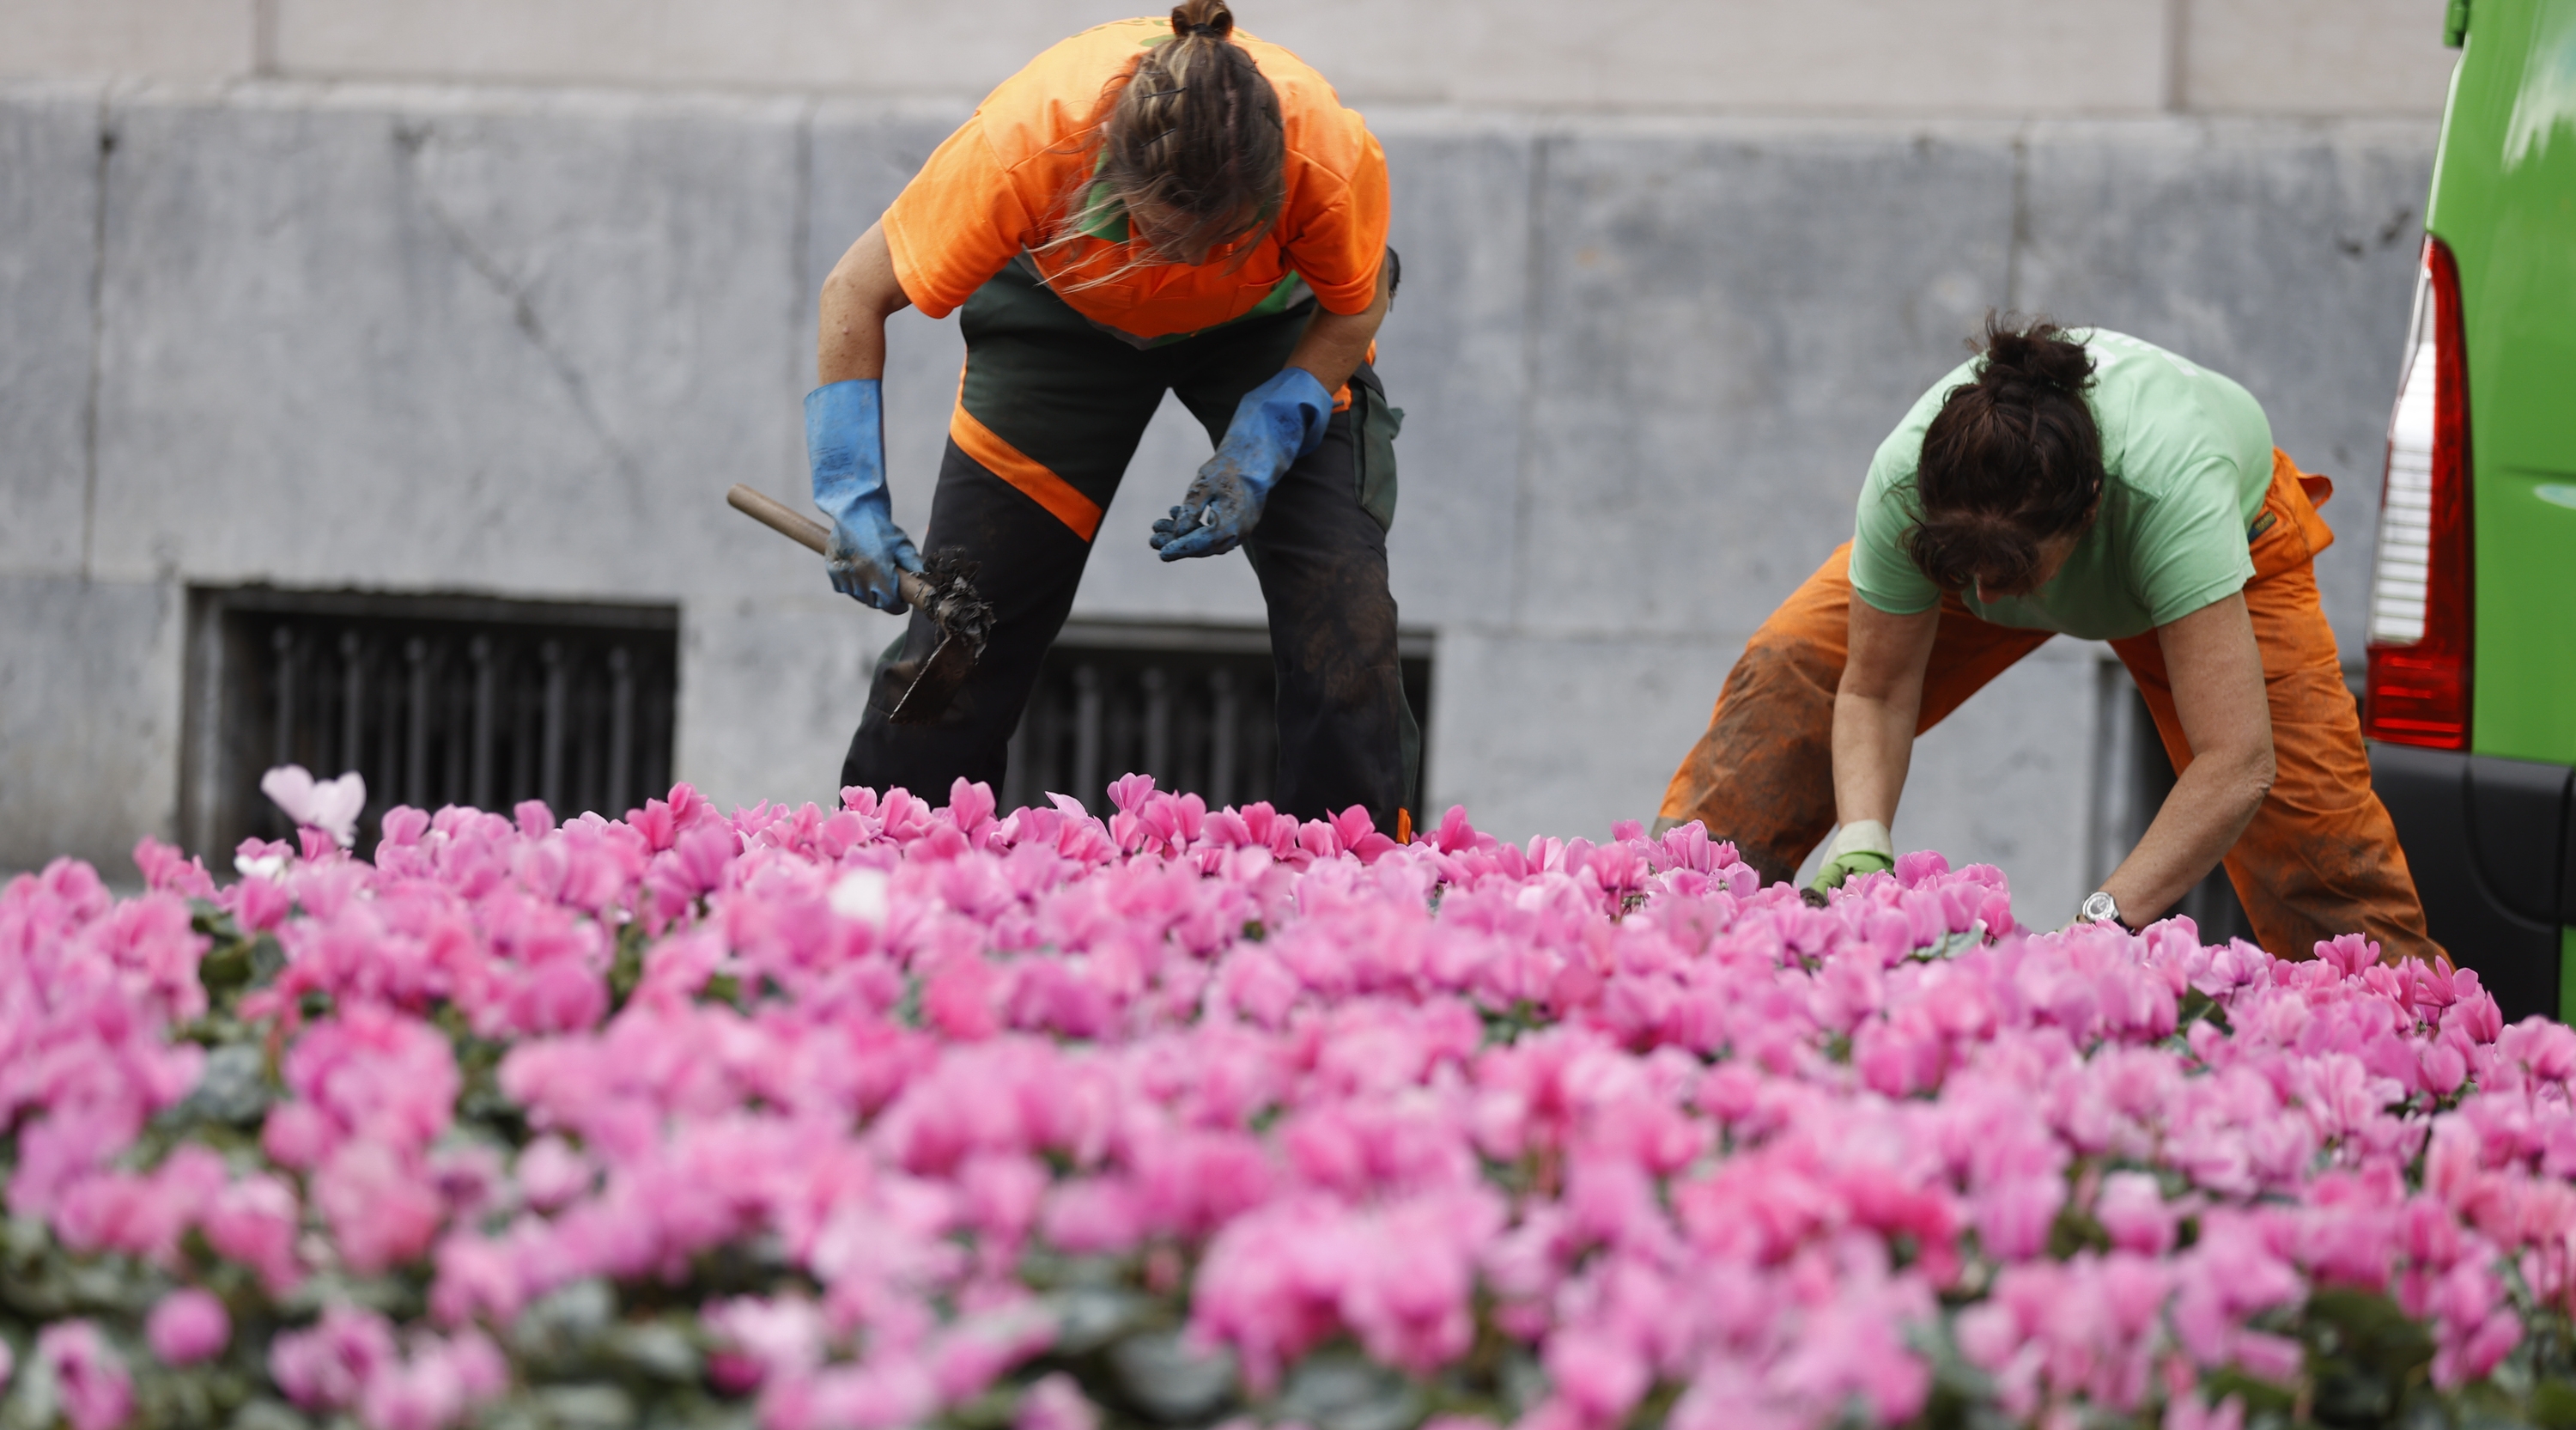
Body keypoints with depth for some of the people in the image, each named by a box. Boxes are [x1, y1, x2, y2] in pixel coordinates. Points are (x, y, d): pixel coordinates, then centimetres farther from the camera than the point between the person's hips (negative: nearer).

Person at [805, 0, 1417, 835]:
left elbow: (1355, 308, -16)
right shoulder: (1025, 142, -41)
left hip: (1275, 322, 0)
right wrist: (853, 498, -34)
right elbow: (855, 295, -26)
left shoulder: (1332, 157, -40)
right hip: (1063, 315, 0)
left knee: (1344, 621, -14)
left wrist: (1259, 454, -27)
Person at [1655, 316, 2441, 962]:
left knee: (2311, 814, -13)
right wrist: (1862, 843, -42)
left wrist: (2103, 922, -57)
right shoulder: (1903, 483, -40)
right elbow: (1873, 695, -24)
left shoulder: (2168, 486, -50)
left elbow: (2237, 761, -51)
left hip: (2234, 533, -2)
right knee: (1788, 678, -11)